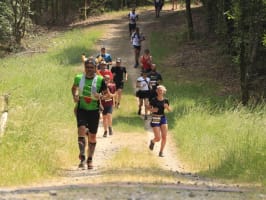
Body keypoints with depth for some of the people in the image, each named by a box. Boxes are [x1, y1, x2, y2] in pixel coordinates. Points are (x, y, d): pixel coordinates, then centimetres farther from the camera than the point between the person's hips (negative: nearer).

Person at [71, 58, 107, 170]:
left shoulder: (100, 80, -4)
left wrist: (100, 96, -18)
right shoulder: (78, 78, 1)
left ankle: (90, 160, 21)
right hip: (81, 109, 0)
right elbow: (74, 88, 22)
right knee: (81, 129, -22)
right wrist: (74, 96, 3)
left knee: (92, 136, 7)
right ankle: (82, 157, -22)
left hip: (94, 110, 0)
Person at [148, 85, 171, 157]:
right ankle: (152, 141, 30)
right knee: (158, 138, -6)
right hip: (155, 119, -3)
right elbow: (148, 107, 1)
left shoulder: (165, 100, 1)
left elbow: (169, 110, 9)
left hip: (163, 118, 3)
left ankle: (161, 151, 11)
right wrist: (152, 109, -19)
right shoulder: (154, 100, -9)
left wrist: (167, 107, -12)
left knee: (164, 137, -5)